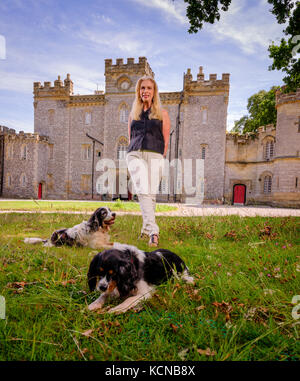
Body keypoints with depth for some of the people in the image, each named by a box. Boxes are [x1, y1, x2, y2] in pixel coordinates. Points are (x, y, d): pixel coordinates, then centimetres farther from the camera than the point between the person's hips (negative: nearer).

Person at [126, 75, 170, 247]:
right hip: (135, 155, 2)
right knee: (143, 191, -18)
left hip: (155, 156, -1)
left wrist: (160, 160, 0)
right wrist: (134, 154, 10)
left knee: (151, 194, -6)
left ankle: (146, 229, 10)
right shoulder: (133, 114, 23)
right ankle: (153, 231, -24)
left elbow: (166, 141, 8)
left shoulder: (162, 114, 15)